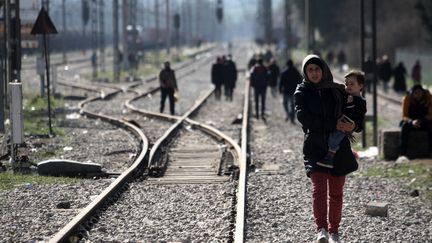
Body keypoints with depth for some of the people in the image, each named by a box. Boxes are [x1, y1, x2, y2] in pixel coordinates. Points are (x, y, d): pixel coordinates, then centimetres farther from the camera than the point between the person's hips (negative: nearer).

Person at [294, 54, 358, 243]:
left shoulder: (337, 91, 8)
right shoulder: (302, 92, 1)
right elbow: (303, 116, -13)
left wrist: (351, 126, -8)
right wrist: (334, 125, -20)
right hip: (315, 146, -3)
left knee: (336, 193, 8)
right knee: (319, 187, -19)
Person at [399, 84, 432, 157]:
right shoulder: (406, 99, -16)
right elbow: (404, 116, -17)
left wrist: (421, 121, -29)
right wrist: (412, 122, -39)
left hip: (424, 122, 1)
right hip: (410, 121, -1)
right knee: (404, 126, -35)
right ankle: (403, 153, -39)